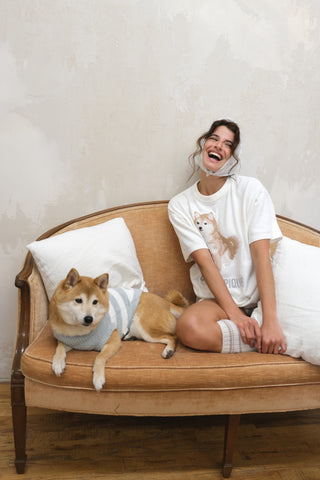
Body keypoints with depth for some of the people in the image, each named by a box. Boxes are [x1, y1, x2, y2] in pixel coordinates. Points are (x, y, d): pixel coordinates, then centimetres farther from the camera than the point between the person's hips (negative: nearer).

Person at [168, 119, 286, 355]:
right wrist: (234, 313, -18)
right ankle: (264, 338, -15)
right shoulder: (180, 205, 3)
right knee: (189, 327, -33)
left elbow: (261, 254, -11)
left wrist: (271, 321, -20)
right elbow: (204, 261, -6)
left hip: (257, 294, -1)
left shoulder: (251, 189, -2)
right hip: (214, 298, 1)